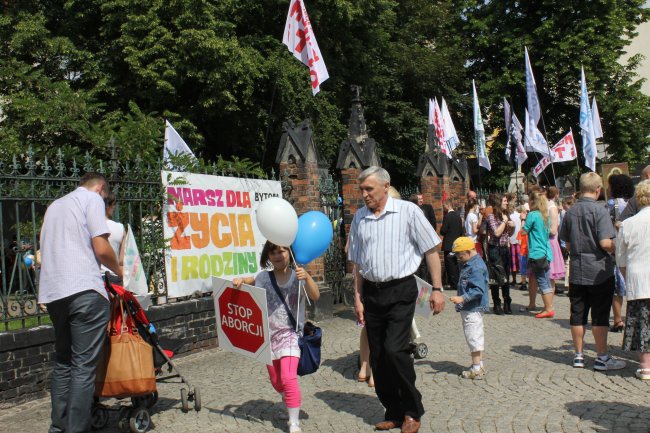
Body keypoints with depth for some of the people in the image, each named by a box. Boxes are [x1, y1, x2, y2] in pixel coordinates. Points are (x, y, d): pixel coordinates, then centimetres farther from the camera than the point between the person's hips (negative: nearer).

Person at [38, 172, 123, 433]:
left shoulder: (54, 205, 25)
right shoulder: (92, 198, 1)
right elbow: (101, 248, -8)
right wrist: (118, 271, 10)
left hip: (52, 292, 8)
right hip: (84, 290, -8)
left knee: (62, 361, 17)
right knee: (84, 365, -6)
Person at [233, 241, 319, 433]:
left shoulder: (297, 276, -6)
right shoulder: (263, 277, 3)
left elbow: (315, 296, -19)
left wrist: (307, 277, -35)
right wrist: (240, 280, -2)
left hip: (290, 333, -4)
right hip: (267, 334, 4)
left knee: (288, 377, -18)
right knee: (275, 380, 15)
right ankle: (289, 401, 46)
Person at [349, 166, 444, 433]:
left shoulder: (407, 211, -6)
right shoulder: (359, 218, 7)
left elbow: (431, 251, -4)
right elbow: (358, 263, 12)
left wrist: (437, 289, -7)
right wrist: (358, 298, 9)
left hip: (400, 291, -5)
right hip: (371, 293, 5)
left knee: (394, 349, -14)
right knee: (377, 357, 8)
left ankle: (412, 412, 8)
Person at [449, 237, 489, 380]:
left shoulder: (475, 267, -21)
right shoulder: (470, 265, 12)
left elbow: (478, 289, -27)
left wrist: (462, 298, -31)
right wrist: (461, 299, 18)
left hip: (473, 309, -11)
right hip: (472, 309, 11)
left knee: (473, 336, -5)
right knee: (477, 337, 17)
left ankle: (476, 369, 2)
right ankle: (479, 365, 28)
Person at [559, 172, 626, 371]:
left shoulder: (570, 212, 5)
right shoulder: (599, 211, -13)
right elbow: (605, 243, -20)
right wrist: (616, 248, -1)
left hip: (577, 270, 5)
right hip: (599, 271, -5)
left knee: (577, 314, 10)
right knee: (600, 316, 2)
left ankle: (579, 355, 18)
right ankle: (602, 358, 9)